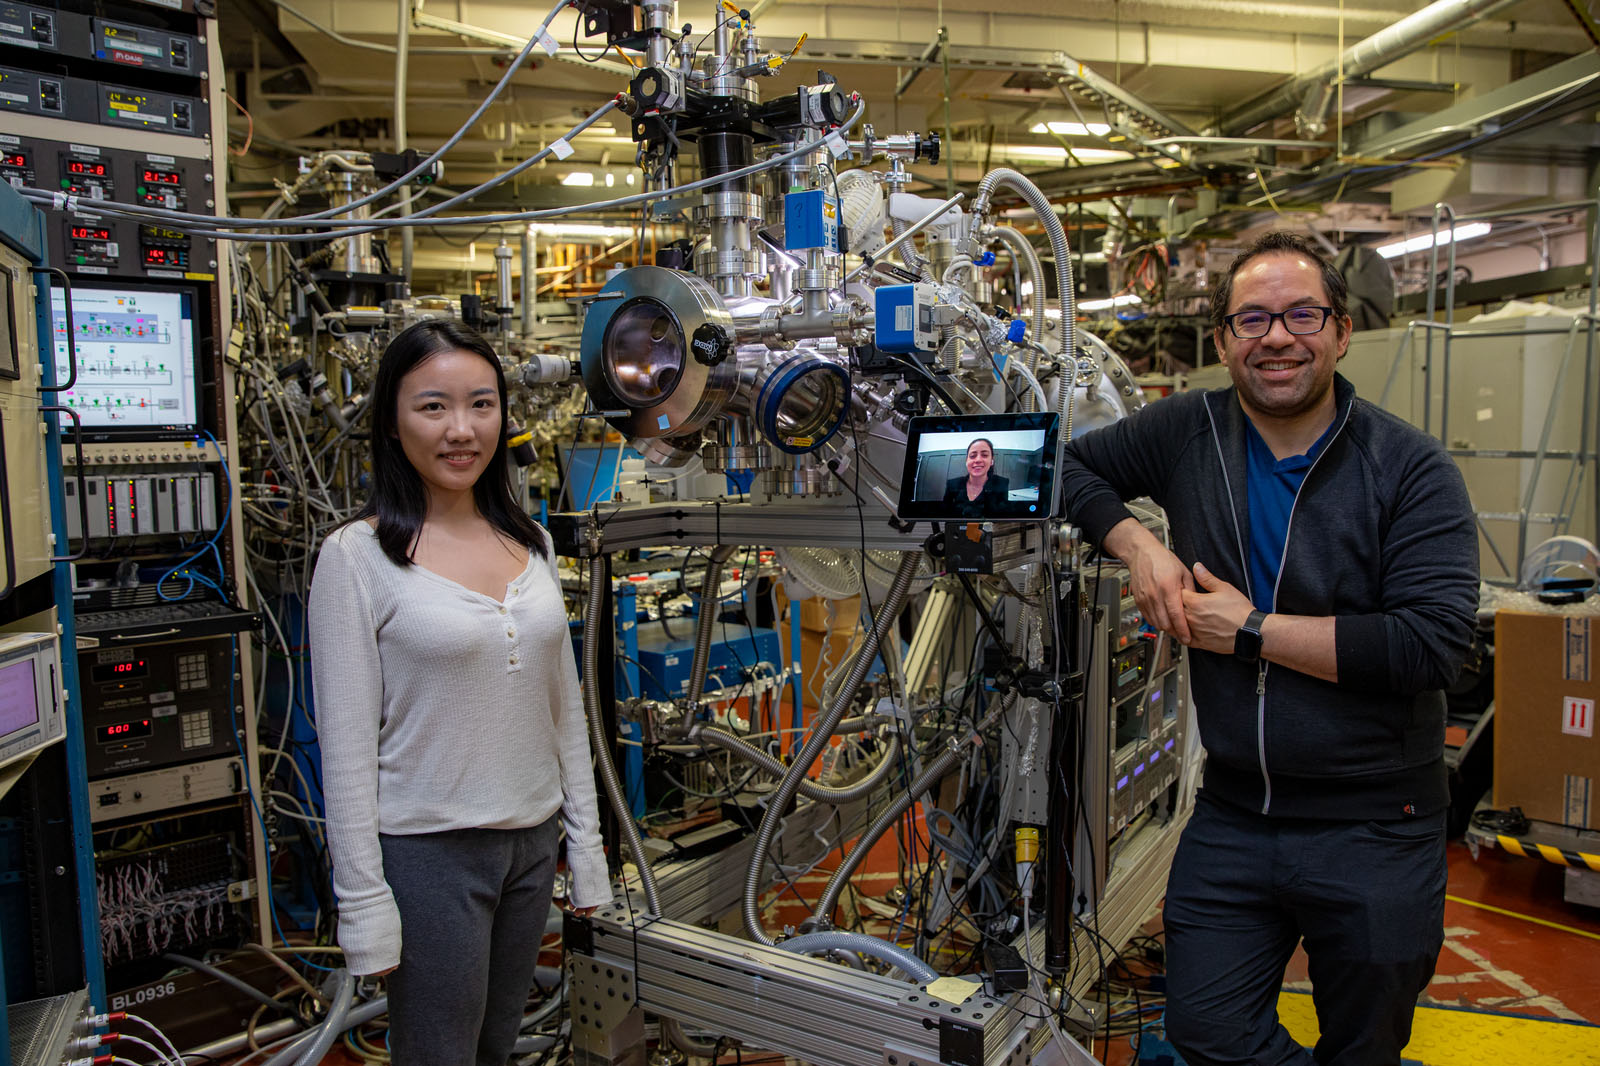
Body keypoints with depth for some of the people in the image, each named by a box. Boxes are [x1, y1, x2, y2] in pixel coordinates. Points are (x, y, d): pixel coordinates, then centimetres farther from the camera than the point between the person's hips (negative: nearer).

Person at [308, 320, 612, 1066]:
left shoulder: (531, 542, 5)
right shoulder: (357, 556, -11)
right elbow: (346, 746, -12)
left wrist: (585, 840, 9)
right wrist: (364, 903, -12)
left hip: (532, 843, 5)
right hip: (427, 853, -5)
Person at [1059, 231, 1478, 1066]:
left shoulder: (1409, 467, -10)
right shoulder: (1187, 433, -1)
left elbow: (1433, 642, -19)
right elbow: (1072, 464, 10)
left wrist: (1254, 631, -16)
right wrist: (1135, 543, -8)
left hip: (1375, 825, -2)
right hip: (1232, 815, 2)